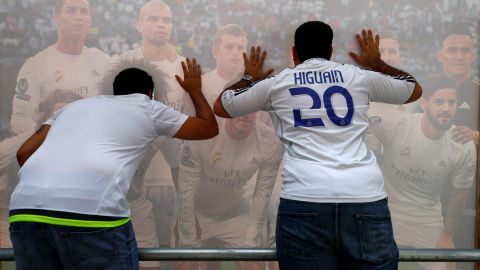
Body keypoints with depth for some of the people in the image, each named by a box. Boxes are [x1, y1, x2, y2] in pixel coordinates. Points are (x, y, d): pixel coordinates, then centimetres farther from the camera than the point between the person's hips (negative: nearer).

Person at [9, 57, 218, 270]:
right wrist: (194, 90, 50)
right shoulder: (148, 108, 23)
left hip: (25, 207, 5)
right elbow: (209, 128, 33)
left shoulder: (74, 106, 33)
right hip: (91, 208, -4)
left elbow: (24, 153, 24)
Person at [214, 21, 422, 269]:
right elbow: (415, 90, 35)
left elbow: (221, 107, 28)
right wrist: (376, 63, 49)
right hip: (366, 199, 1)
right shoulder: (360, 77, 17)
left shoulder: (277, 83, 14)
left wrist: (250, 78, 44)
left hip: (303, 200, -1)